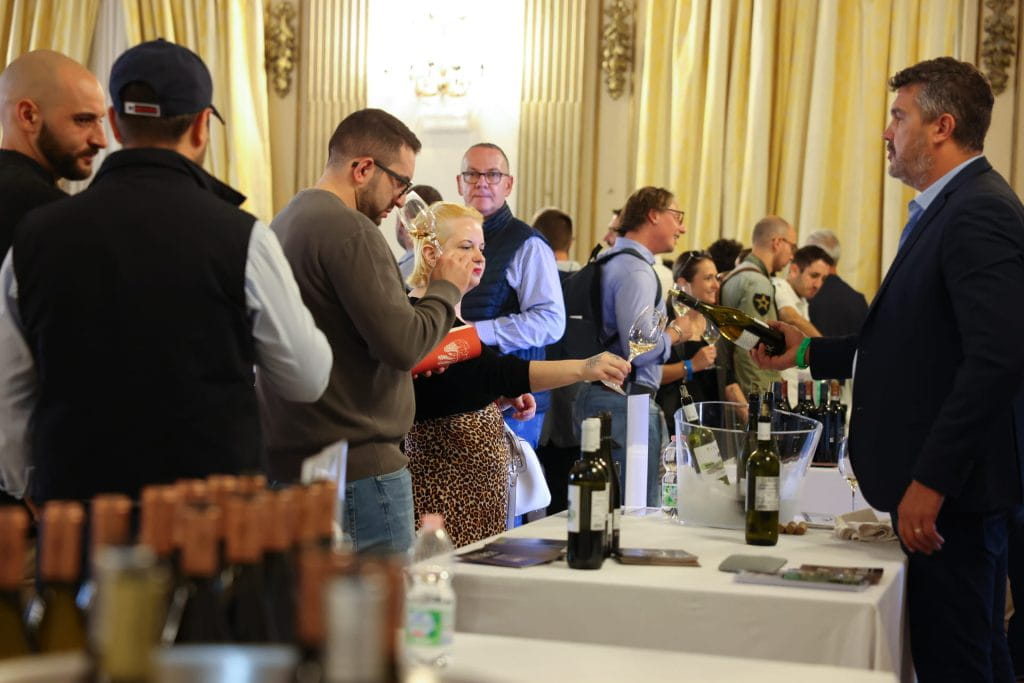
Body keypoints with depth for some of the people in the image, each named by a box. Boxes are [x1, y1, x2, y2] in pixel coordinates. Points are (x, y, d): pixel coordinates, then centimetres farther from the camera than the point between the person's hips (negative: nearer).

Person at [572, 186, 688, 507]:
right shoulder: (636, 270, -15)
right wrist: (676, 333, -7)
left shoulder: (609, 261, 16)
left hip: (595, 394, 11)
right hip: (625, 401, -10)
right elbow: (641, 350, -24)